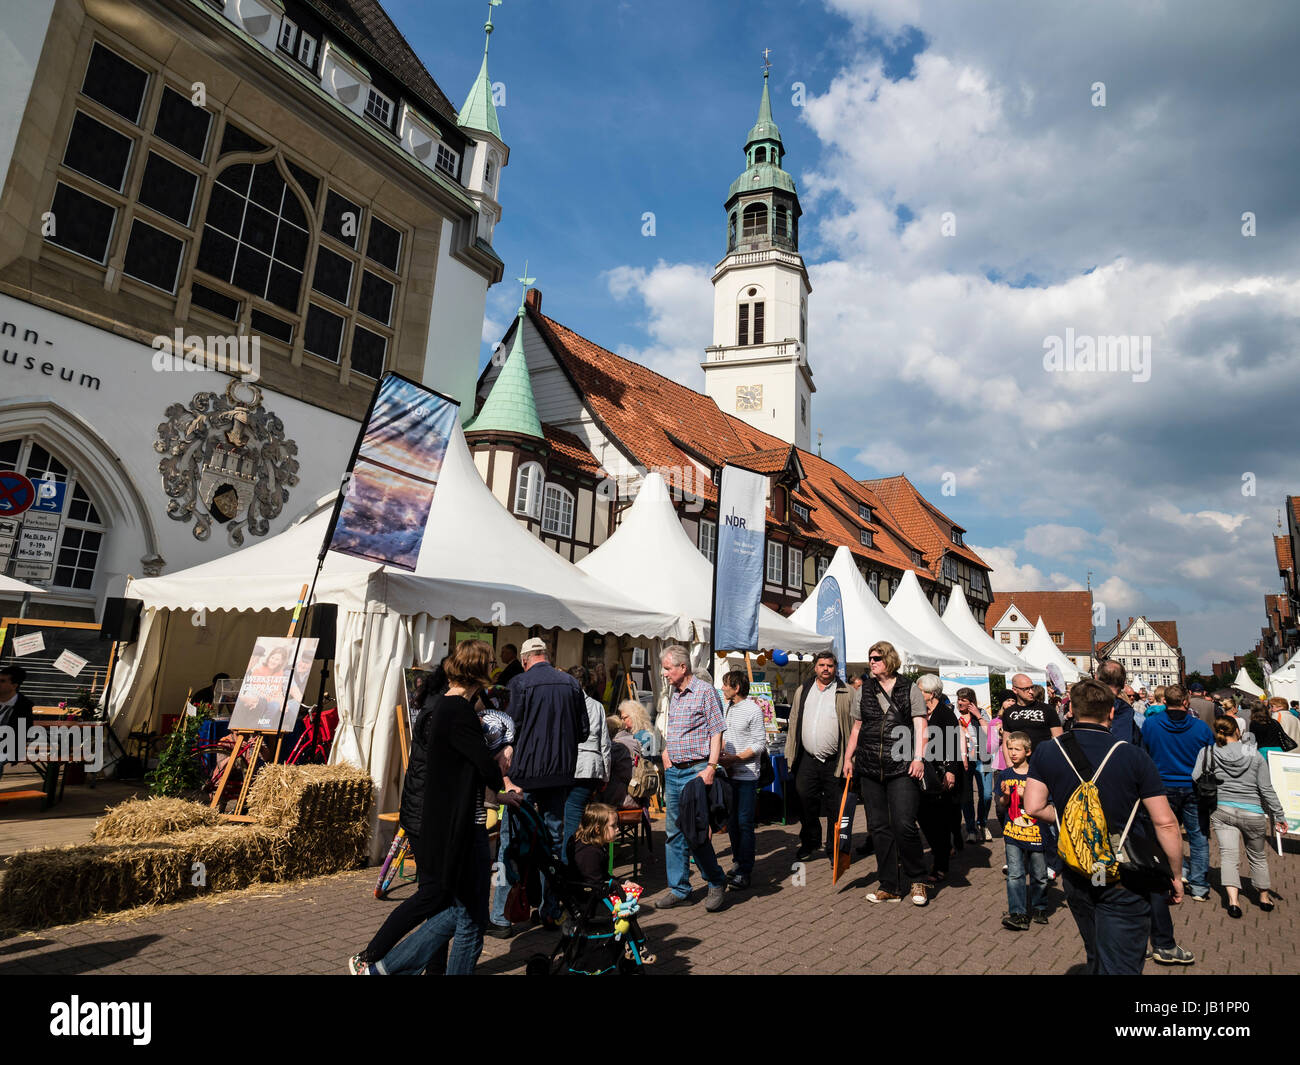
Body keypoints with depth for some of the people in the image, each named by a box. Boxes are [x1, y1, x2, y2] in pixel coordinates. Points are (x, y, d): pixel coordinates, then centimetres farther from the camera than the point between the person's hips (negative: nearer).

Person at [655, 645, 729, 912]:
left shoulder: (705, 691, -9)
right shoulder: (673, 693, 14)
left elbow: (716, 732, -12)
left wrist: (710, 767, -18)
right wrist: (667, 755, 15)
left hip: (696, 771, -7)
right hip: (673, 772, 7)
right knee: (674, 832, 10)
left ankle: (717, 883, 16)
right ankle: (679, 889, 20)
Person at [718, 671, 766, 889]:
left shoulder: (753, 710, -11)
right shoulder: (726, 707, 11)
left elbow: (760, 744, -12)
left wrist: (733, 759, -17)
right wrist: (722, 753, 2)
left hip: (746, 775, -7)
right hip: (728, 773, 7)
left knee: (744, 823, -3)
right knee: (731, 822, 13)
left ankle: (745, 872, 4)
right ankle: (737, 862, 26)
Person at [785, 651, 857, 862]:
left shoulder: (847, 693, 0)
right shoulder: (803, 691, 11)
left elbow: (856, 727, -2)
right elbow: (794, 723, 15)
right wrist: (790, 754, 10)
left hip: (835, 762, -3)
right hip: (807, 760, 3)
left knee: (836, 809, 4)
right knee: (805, 803, 9)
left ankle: (834, 848, 21)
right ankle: (810, 843, 28)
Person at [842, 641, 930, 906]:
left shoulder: (909, 690, 3)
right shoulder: (865, 690, 12)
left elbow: (920, 726, -2)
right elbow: (856, 727, 17)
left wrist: (918, 757, -13)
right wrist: (848, 758, 12)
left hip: (902, 768, -4)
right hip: (870, 769, 4)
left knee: (904, 825, -10)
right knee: (879, 828, 6)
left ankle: (916, 880, 13)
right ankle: (890, 887, 17)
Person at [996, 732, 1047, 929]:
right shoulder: (1004, 775, 4)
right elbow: (1001, 807, 8)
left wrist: (1025, 796, -18)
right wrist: (1005, 796, -12)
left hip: (1035, 831, -1)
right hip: (1013, 832, 1)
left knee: (1039, 874, 11)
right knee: (1014, 874, -3)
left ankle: (1039, 908, 30)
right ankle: (1018, 914, 0)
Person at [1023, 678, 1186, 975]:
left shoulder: (1046, 753, -5)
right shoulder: (1134, 756, -12)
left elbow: (1034, 808, -10)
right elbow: (1165, 823, -11)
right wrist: (1175, 874, 2)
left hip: (1076, 875, 3)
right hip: (1124, 879, -3)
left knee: (1096, 958, 24)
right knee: (1120, 966, 3)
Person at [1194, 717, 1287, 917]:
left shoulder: (1207, 753, -4)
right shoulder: (1255, 755, -1)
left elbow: (1194, 779, -8)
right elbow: (1267, 789, 0)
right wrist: (1279, 815, 8)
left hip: (1222, 810, -1)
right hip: (1253, 813, 2)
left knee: (1229, 855, -2)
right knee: (1258, 856, 21)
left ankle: (1233, 900, -17)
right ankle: (1264, 897, 38)